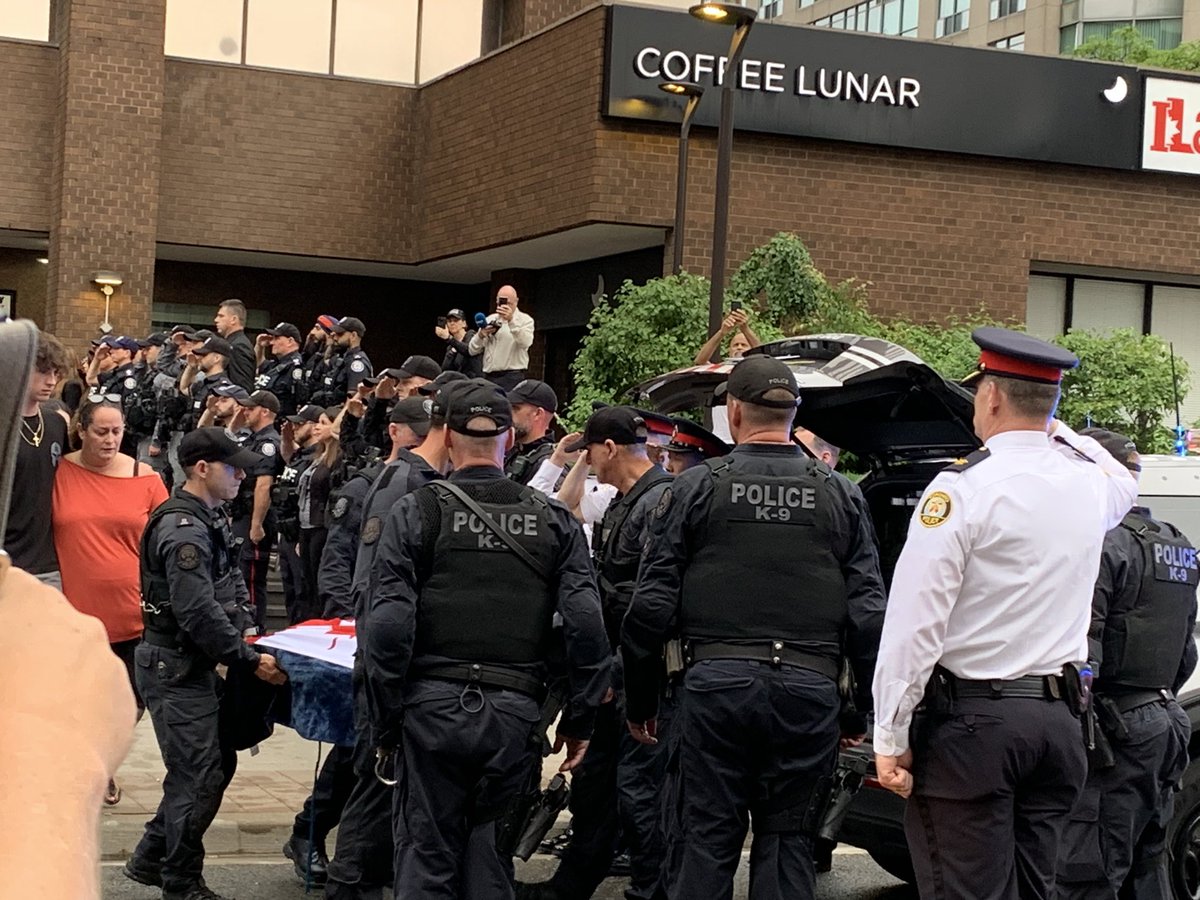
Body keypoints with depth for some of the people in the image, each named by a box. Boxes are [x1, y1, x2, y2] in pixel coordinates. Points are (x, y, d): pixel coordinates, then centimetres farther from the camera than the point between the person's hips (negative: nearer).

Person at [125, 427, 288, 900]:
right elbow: (198, 613, -25)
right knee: (199, 776, -3)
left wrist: (249, 635, 6)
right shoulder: (183, 530, -20)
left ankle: (151, 858, 27)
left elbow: (229, 586, 19)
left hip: (195, 665, 10)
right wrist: (250, 661, -20)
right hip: (174, 668, -10)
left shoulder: (208, 519, 11)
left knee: (219, 762, 16)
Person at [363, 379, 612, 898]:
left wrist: (386, 722, 0)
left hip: (433, 705, -2)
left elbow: (388, 627, -8)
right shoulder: (554, 522, 5)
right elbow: (587, 626, -2)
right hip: (515, 714, 2)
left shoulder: (416, 513, -2)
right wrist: (580, 720, 6)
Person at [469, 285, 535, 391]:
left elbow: (525, 343, -16)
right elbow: (473, 351, 14)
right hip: (488, 377, 4)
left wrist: (511, 321, -25)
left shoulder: (525, 320, 5)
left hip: (512, 378, -4)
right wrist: (481, 335, -6)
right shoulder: (490, 319, 18)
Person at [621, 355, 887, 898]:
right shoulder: (838, 496, 7)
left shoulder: (696, 489, 0)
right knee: (786, 836, 9)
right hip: (810, 689, 2)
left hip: (717, 684, -2)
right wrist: (864, 710, 11)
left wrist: (639, 702, 7)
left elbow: (652, 608, -2)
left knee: (705, 839, 5)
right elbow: (869, 614, 4)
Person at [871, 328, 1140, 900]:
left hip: (971, 723, -6)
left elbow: (915, 625, -14)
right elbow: (1125, 485, 38)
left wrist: (891, 738, -9)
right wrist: (1056, 430, 37)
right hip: (1057, 722, 7)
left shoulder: (963, 488, -11)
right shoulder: (1090, 480, 8)